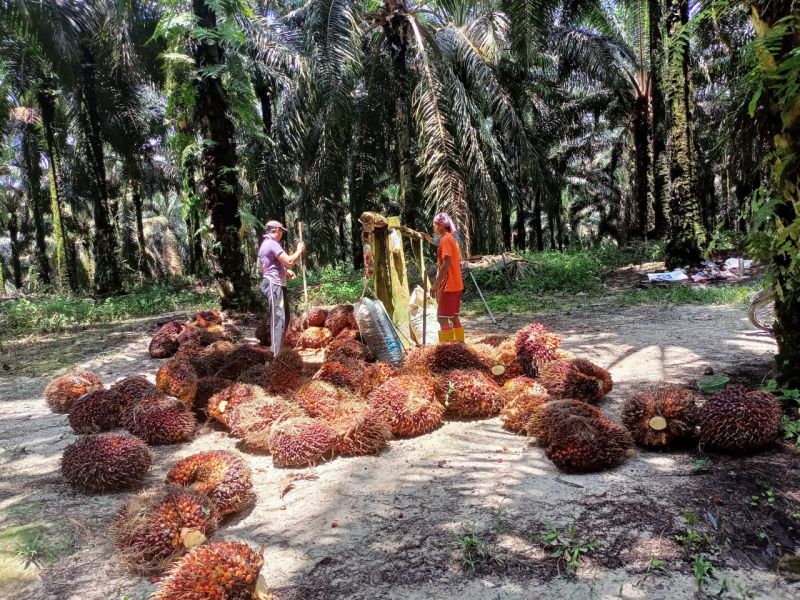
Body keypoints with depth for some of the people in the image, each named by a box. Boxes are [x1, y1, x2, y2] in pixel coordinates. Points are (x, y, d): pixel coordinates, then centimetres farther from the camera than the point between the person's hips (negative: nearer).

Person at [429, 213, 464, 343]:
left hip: (449, 286, -9)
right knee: (454, 317, 13)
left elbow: (446, 263, -23)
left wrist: (436, 284, -23)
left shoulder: (445, 239, -13)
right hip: (456, 285, 9)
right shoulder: (452, 239, 16)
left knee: (442, 318, -7)